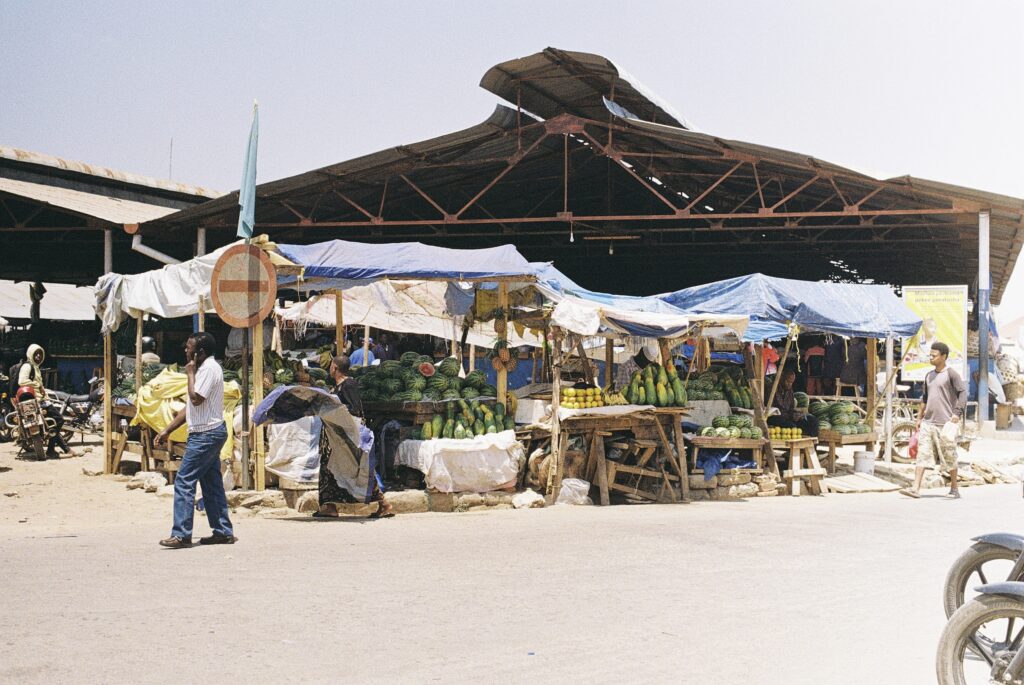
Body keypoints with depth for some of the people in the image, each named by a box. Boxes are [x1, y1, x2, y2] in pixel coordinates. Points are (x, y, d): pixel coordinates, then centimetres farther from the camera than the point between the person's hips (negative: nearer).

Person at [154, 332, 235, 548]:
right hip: (208, 433, 11)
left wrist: (190, 373, -9)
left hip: (206, 433, -11)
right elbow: (189, 407, 21)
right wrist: (167, 430, 18)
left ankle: (181, 534, -12)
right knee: (212, 484, 12)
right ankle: (223, 532, 15)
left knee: (184, 481, -11)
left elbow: (196, 399, -21)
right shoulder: (203, 368, 19)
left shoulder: (209, 368, -12)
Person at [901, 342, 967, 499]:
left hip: (945, 423, -6)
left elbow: (962, 392, -9)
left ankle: (954, 488, 17)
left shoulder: (951, 374, -4)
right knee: (922, 455, -4)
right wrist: (919, 418, 21)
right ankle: (916, 489, -9)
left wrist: (957, 412, -19)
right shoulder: (929, 376, 16)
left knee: (949, 457, 4)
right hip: (927, 422, 6)